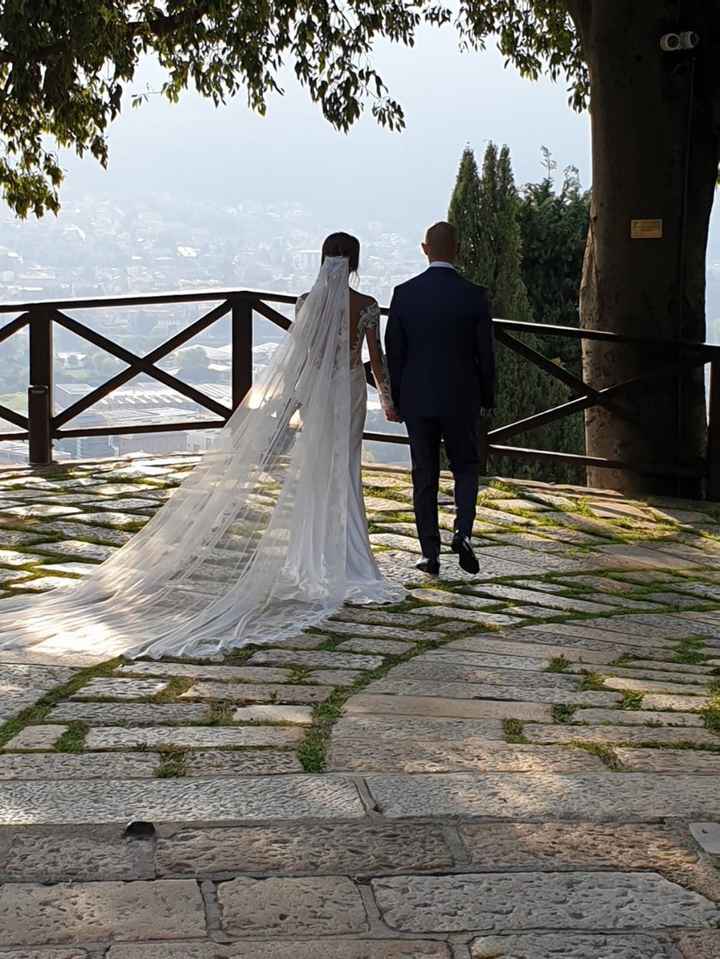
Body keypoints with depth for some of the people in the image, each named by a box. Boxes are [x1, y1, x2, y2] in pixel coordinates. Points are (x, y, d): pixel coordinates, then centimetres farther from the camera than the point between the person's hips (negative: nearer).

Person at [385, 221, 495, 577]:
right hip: (462, 399, -1)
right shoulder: (474, 295, -7)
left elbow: (393, 352, -1)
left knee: (425, 477, 9)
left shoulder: (404, 293, -4)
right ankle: (463, 532, -6)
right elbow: (485, 352, -4)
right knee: (466, 467, 15)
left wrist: (397, 400, 9)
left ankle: (430, 553, 9)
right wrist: (488, 399, 9)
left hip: (417, 399, 1)